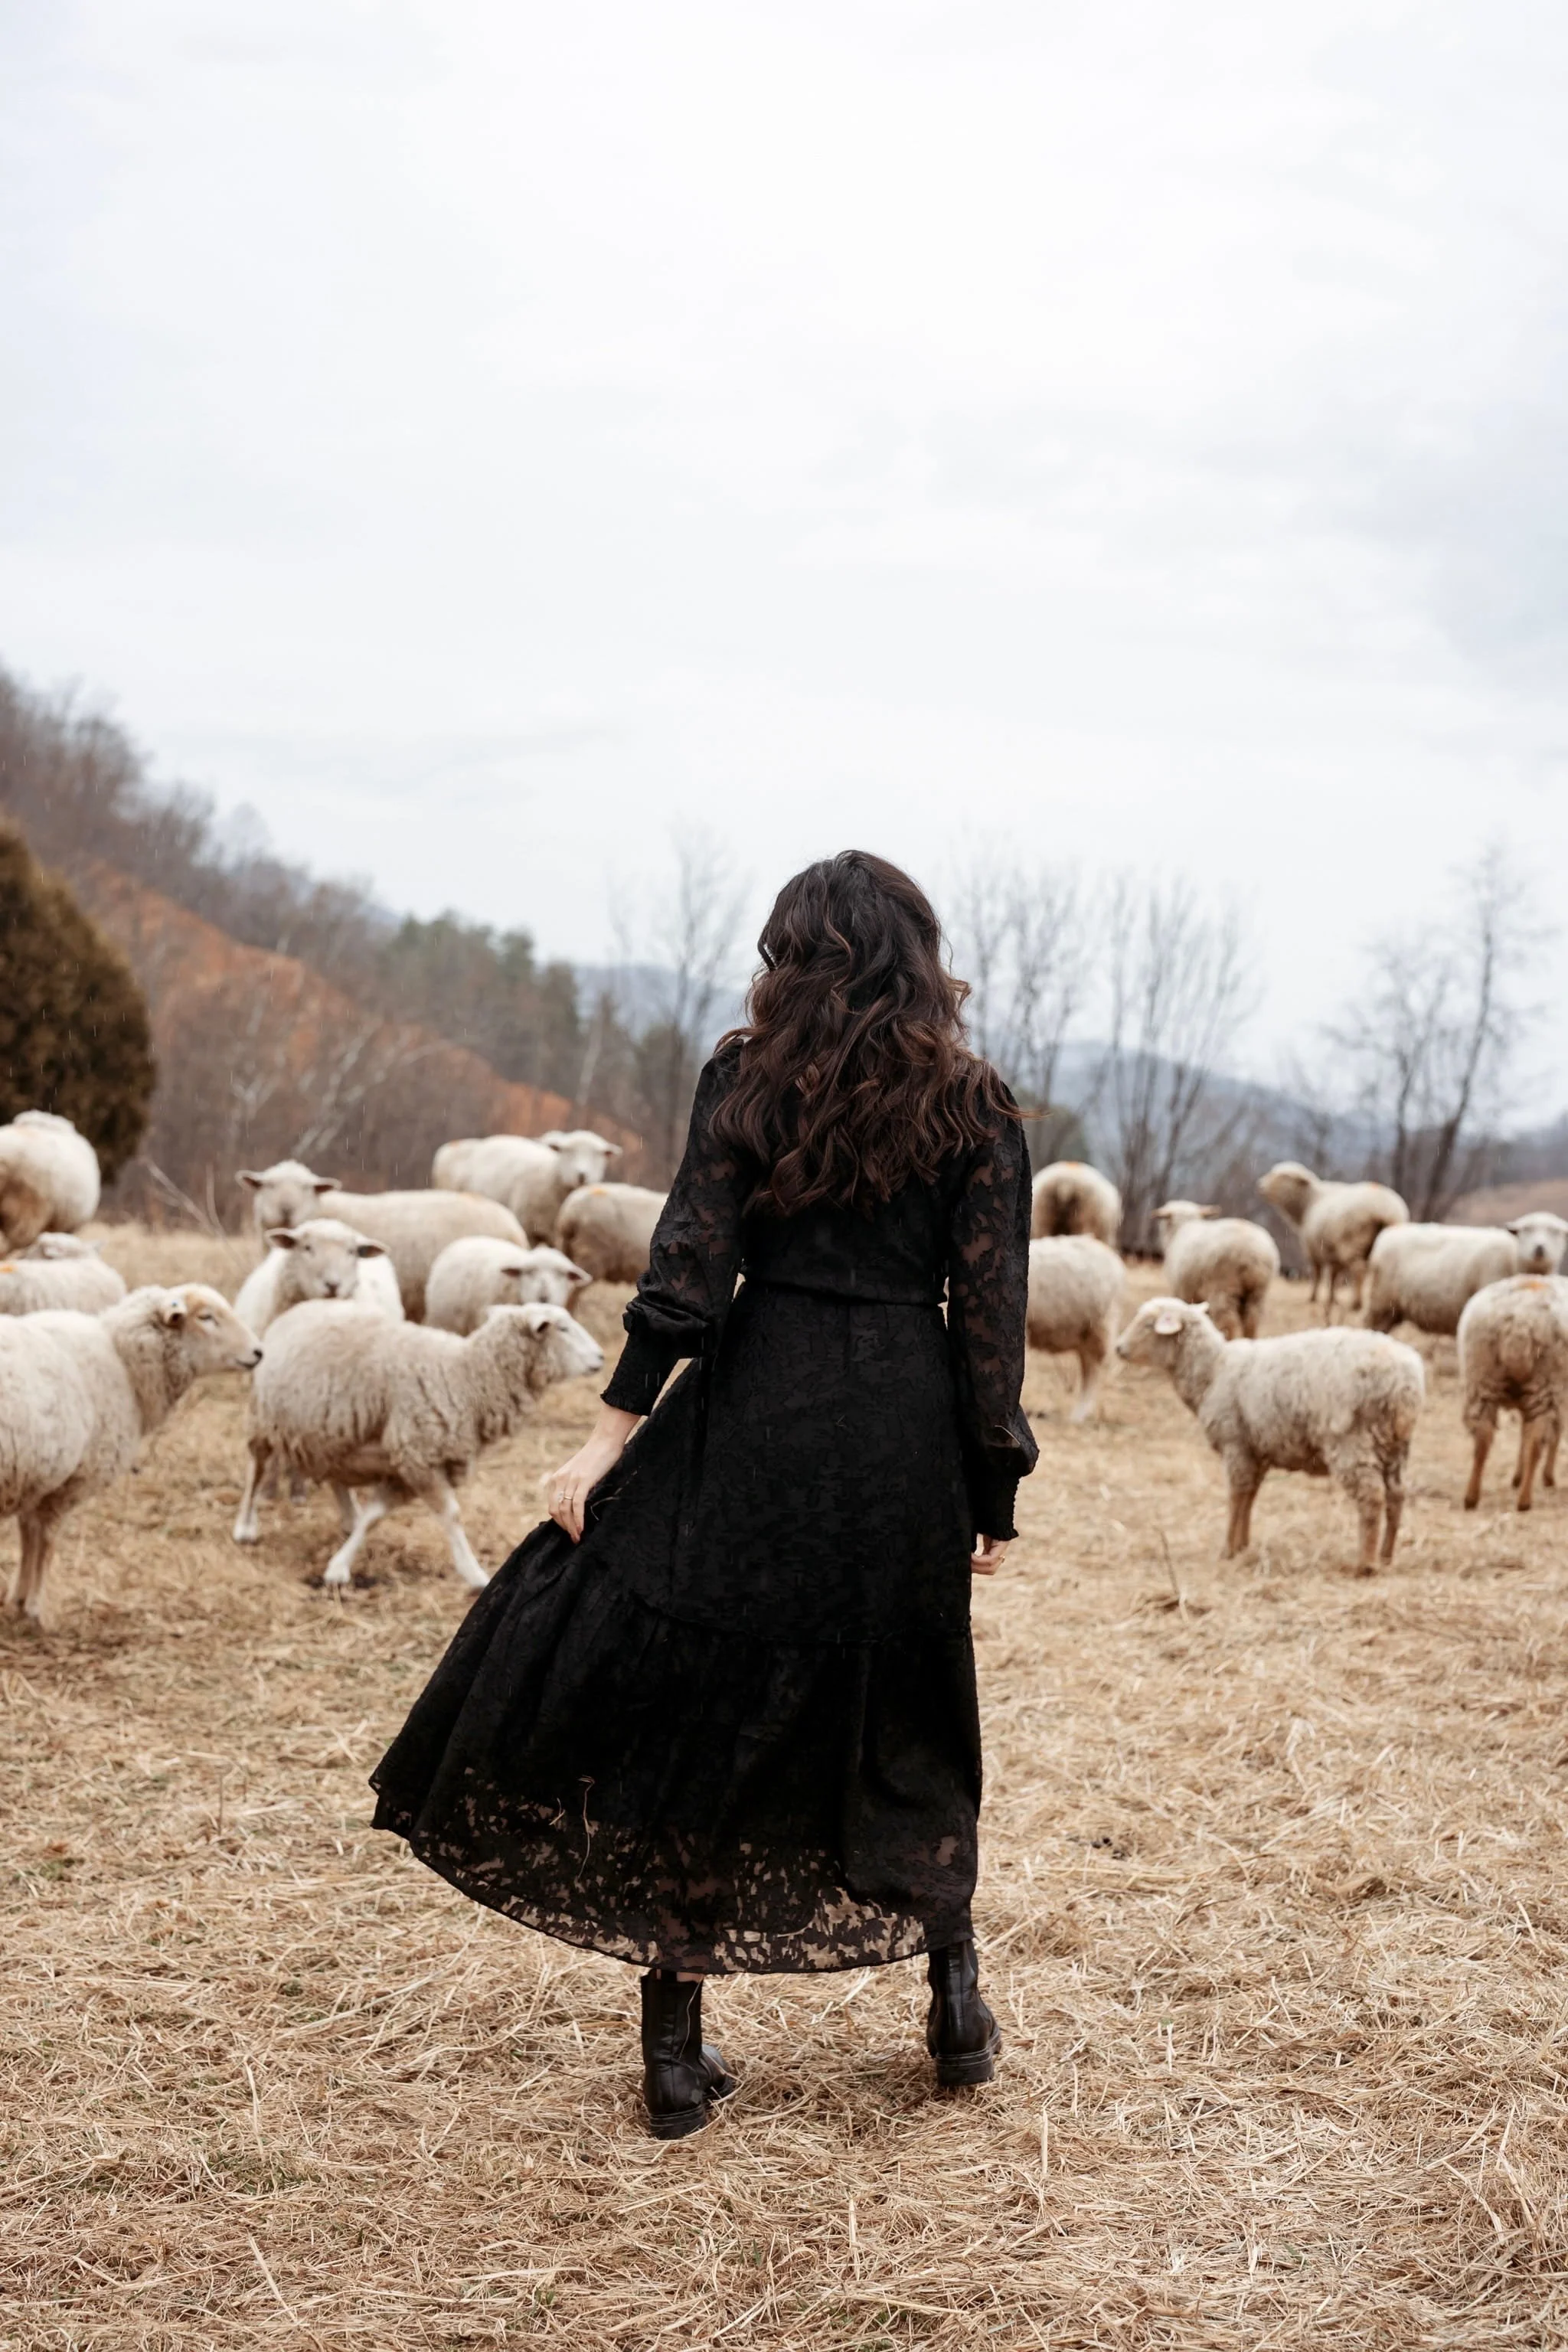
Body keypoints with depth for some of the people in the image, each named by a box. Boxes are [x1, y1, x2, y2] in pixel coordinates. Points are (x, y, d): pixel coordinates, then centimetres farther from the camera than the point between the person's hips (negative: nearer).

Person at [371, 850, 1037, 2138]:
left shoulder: (747, 1075, 2)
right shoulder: (975, 1107, 3)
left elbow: (689, 1267, -6)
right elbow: (990, 1312, 0)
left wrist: (614, 1433, -5)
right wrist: (995, 1493, 6)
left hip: (750, 1417, -1)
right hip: (904, 1435, 1)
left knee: (691, 1716, 7)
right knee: (905, 1718, 21)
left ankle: (677, 2050, 10)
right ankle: (958, 2000, 23)